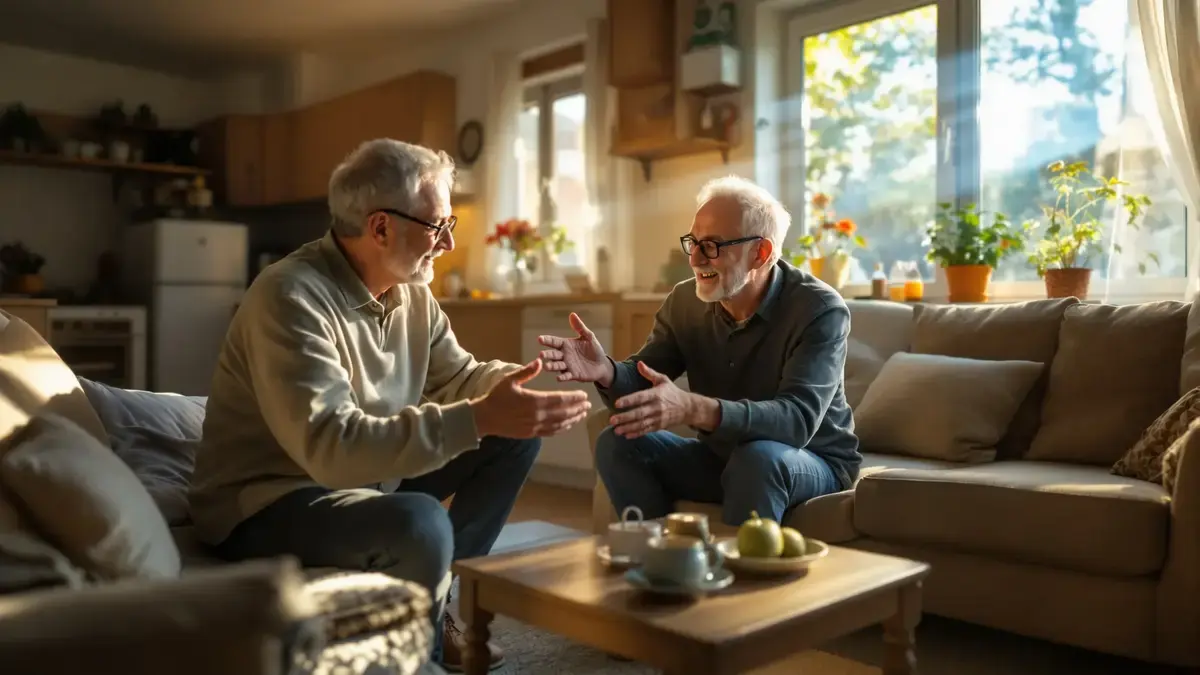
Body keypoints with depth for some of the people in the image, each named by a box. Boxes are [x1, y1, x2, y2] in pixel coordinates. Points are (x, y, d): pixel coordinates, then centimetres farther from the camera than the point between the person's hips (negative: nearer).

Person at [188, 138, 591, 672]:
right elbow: (332, 448, -35)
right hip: (267, 503, -8)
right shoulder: (291, 296, -26)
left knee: (516, 434, 4)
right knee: (420, 523, -36)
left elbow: (456, 376, 8)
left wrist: (507, 385, -15)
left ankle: (433, 597, 8)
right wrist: (478, 419, -38)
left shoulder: (411, 292, -1)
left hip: (370, 476, 9)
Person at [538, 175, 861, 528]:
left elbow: (798, 419, -35)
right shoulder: (685, 301, -5)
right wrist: (607, 372, -33)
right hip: (721, 456, 5)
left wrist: (694, 409, -51)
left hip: (814, 462, -4)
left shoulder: (820, 310, -22)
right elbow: (642, 384, -7)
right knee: (617, 444, -13)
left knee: (758, 458, -37)